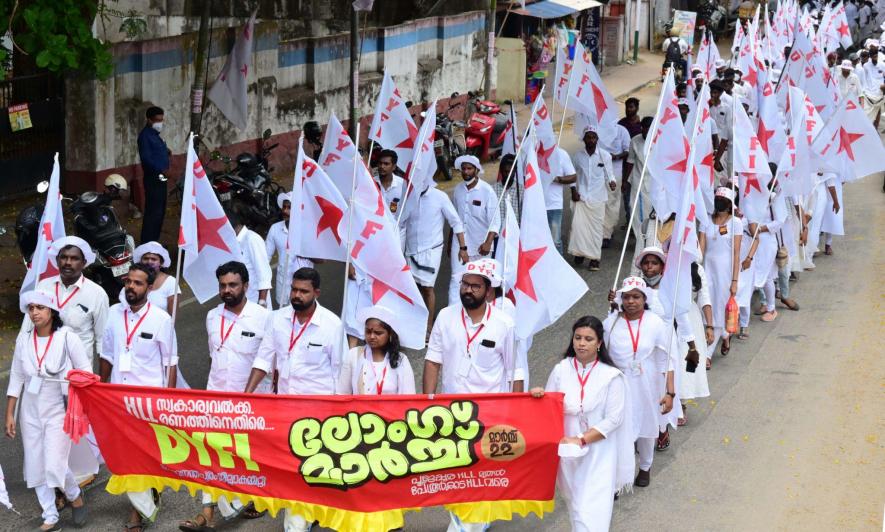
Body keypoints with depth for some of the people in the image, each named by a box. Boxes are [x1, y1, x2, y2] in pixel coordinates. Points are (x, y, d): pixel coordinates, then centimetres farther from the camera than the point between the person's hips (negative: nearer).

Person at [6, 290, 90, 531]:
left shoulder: (68, 338, -11)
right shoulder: (23, 341, 0)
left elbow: (86, 373, -5)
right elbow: (16, 379, 6)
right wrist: (9, 415, 5)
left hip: (59, 410, -4)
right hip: (31, 411, 4)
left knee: (54, 466, -11)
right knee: (36, 467, 5)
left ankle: (75, 496, 20)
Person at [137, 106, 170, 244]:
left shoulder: (154, 134, 18)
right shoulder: (145, 135, -12)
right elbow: (146, 158, -21)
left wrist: (166, 152, 9)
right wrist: (161, 169, -26)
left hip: (160, 177, 10)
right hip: (153, 178, -10)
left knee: (160, 211, 15)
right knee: (153, 212, -12)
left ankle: (154, 241, 23)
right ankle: (147, 242, -11)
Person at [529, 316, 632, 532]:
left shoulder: (612, 376, -10)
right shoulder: (561, 370, -2)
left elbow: (613, 419, -10)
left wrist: (581, 440, -16)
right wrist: (539, 396, -16)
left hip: (598, 453, -3)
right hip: (567, 451, 3)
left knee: (592, 512, -10)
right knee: (575, 506, 18)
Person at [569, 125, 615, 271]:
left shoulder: (605, 155, 0)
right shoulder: (577, 156, 3)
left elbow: (609, 174, 5)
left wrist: (611, 182, -16)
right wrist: (573, 191, -2)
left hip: (598, 198, -1)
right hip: (581, 197, 1)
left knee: (596, 227, 1)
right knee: (578, 225, -9)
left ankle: (594, 258, 8)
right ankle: (579, 252, 9)